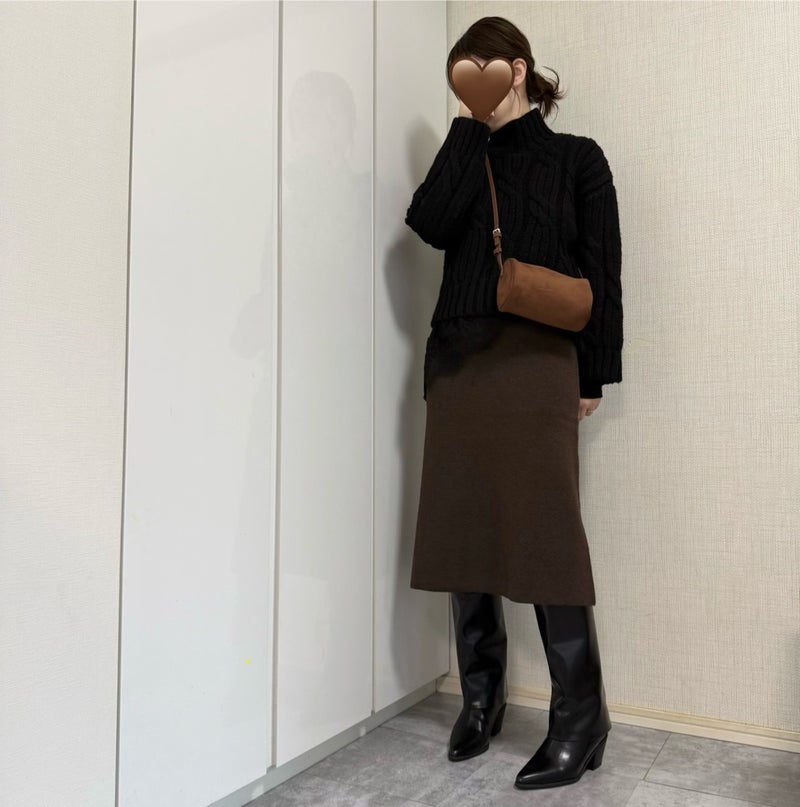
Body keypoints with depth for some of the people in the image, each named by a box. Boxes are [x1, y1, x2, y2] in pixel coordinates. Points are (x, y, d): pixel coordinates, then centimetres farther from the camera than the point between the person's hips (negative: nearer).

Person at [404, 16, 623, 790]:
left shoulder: (576, 158, 9)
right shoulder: (468, 159, 19)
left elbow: (601, 272, 3)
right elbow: (429, 223, -3)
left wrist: (593, 374, -3)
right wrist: (468, 127, 2)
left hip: (537, 361, -4)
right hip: (458, 359, 4)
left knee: (544, 535, -8)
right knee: (464, 531, 4)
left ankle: (580, 717, 4)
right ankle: (481, 698, 19)